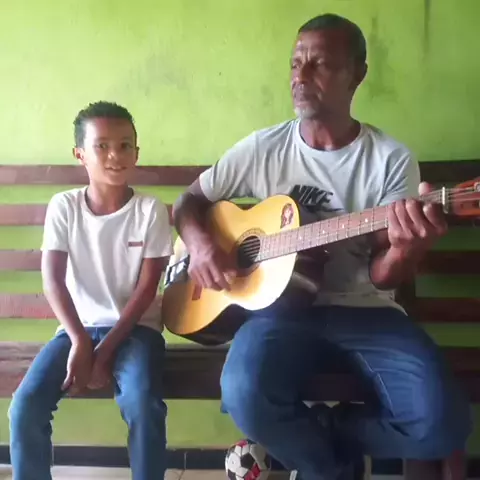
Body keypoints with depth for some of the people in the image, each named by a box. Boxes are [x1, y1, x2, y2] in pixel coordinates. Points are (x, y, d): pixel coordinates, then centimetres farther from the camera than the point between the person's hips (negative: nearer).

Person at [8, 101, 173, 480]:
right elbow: (53, 280, -9)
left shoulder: (150, 210, -6)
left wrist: (105, 350, -14)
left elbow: (146, 288, -8)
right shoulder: (63, 206, -2)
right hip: (78, 326, 2)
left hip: (134, 326, -2)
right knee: (25, 406, -19)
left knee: (142, 404, -30)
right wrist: (80, 342, -21)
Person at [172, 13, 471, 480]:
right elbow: (188, 201, 11)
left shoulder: (391, 159, -3)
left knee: (440, 422, -23)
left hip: (366, 310, 0)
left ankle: (301, 433, 4)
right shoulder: (263, 148, 2)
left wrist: (406, 248, -31)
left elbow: (381, 277, -7)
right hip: (285, 304, 1)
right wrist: (200, 245, -11)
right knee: (246, 396, -31)